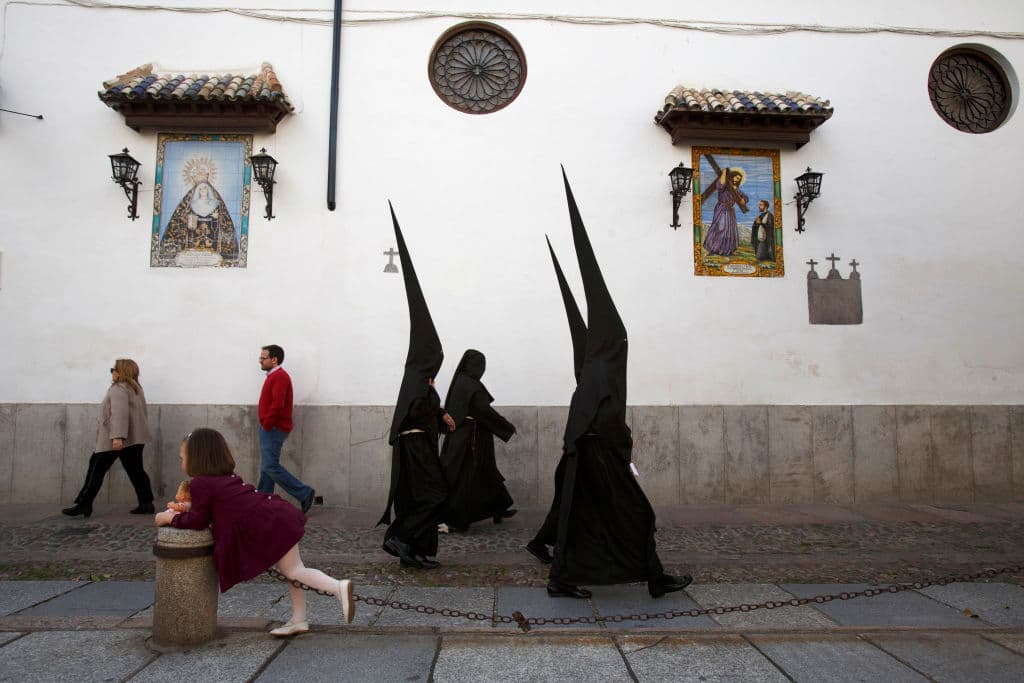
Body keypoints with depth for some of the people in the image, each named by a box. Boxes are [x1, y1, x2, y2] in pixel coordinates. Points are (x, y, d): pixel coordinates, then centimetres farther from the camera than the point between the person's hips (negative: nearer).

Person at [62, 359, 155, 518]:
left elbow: (120, 413, -24)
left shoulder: (119, 389, -11)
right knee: (136, 470, 7)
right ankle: (146, 504, 2)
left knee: (96, 469, 1)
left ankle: (83, 505, 5)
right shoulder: (136, 389, 18)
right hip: (135, 438, 8)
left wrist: (117, 437, -32)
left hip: (116, 440, -8)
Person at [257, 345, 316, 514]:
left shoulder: (280, 377, -15)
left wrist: (266, 425, -18)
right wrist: (265, 426, 12)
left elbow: (278, 405, -26)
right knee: (266, 467, 11)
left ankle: (305, 494, -6)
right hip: (269, 428, 10)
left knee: (270, 467, -11)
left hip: (273, 429, -10)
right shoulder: (273, 376, 17)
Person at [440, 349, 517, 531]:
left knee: (486, 475, 18)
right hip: (473, 439, -9)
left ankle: (498, 510, 29)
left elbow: (448, 410, 14)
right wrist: (509, 427, -8)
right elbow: (486, 411, -18)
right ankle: (455, 521, 2)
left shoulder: (457, 383, 8)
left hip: (457, 438, 9)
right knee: (466, 478, -2)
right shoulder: (472, 386, -17)